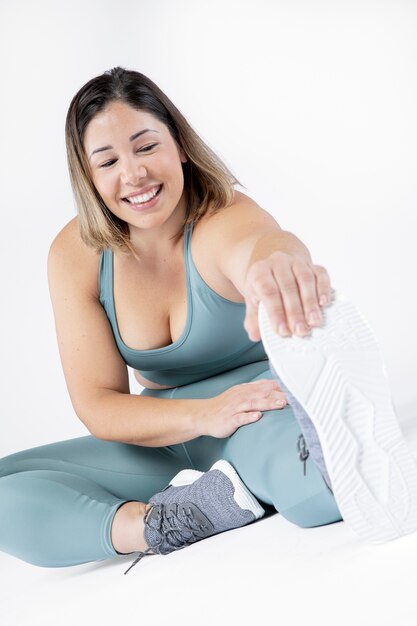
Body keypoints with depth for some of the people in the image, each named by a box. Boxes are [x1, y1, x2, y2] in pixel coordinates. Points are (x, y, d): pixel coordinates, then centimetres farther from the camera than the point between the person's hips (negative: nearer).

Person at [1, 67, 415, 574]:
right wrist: (202, 414, -30)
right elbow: (96, 405, -10)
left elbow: (256, 241, -48)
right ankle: (184, 522, -26)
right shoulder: (74, 256, -8)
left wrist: (278, 261, -75)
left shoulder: (224, 219, -20)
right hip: (165, 436, 5)